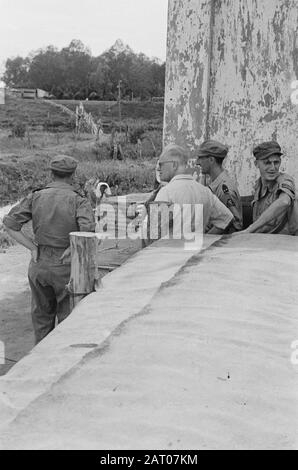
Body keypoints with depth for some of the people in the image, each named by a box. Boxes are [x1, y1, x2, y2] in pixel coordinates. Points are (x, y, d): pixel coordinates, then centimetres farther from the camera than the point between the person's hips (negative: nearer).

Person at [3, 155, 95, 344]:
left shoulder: (36, 197, 0)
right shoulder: (79, 201, -11)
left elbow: (10, 223, -2)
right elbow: (88, 231, -27)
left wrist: (33, 248, -1)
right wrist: (72, 249, -12)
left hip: (39, 264, 4)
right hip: (66, 266, -4)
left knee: (42, 315, 21)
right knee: (68, 318, 11)